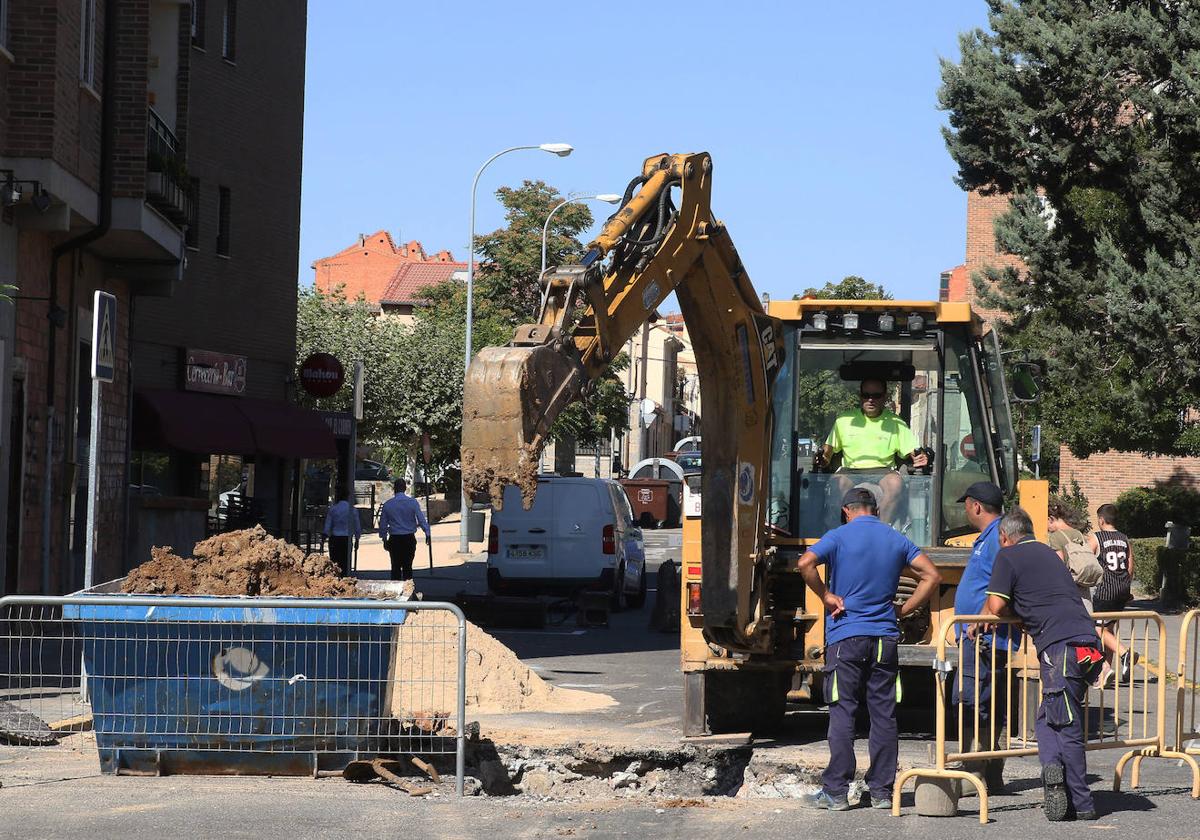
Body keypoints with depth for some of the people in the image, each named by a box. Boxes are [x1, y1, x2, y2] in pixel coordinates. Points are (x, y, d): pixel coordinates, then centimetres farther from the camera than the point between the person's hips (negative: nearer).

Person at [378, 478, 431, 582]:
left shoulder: (387, 504, -2)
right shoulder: (413, 502, -6)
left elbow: (383, 524, 6)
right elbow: (421, 519, -7)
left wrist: (384, 538, 17)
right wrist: (427, 533, 2)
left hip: (394, 539, 0)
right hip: (409, 538, 0)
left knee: (395, 566, 6)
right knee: (408, 566, 6)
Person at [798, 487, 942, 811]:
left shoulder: (840, 536, -3)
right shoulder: (897, 540, 9)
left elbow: (806, 563, -19)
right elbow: (932, 576, 6)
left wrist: (826, 596, -7)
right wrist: (903, 609, 8)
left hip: (846, 638, -3)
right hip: (885, 638, 3)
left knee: (842, 714, -2)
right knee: (884, 715, 6)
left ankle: (835, 792, -3)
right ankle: (882, 791, 8)